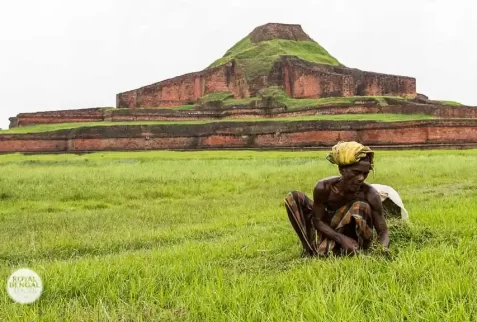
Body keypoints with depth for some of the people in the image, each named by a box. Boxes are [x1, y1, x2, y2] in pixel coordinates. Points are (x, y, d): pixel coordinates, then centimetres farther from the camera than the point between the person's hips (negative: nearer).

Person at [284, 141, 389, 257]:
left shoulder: (370, 194, -27)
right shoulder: (324, 188, -25)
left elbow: (383, 231, -22)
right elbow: (317, 220, -15)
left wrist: (384, 249, -45)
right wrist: (342, 238, -32)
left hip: (355, 239, -2)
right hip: (329, 233, 3)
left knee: (362, 207, -33)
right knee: (294, 197, -12)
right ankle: (309, 250, -8)